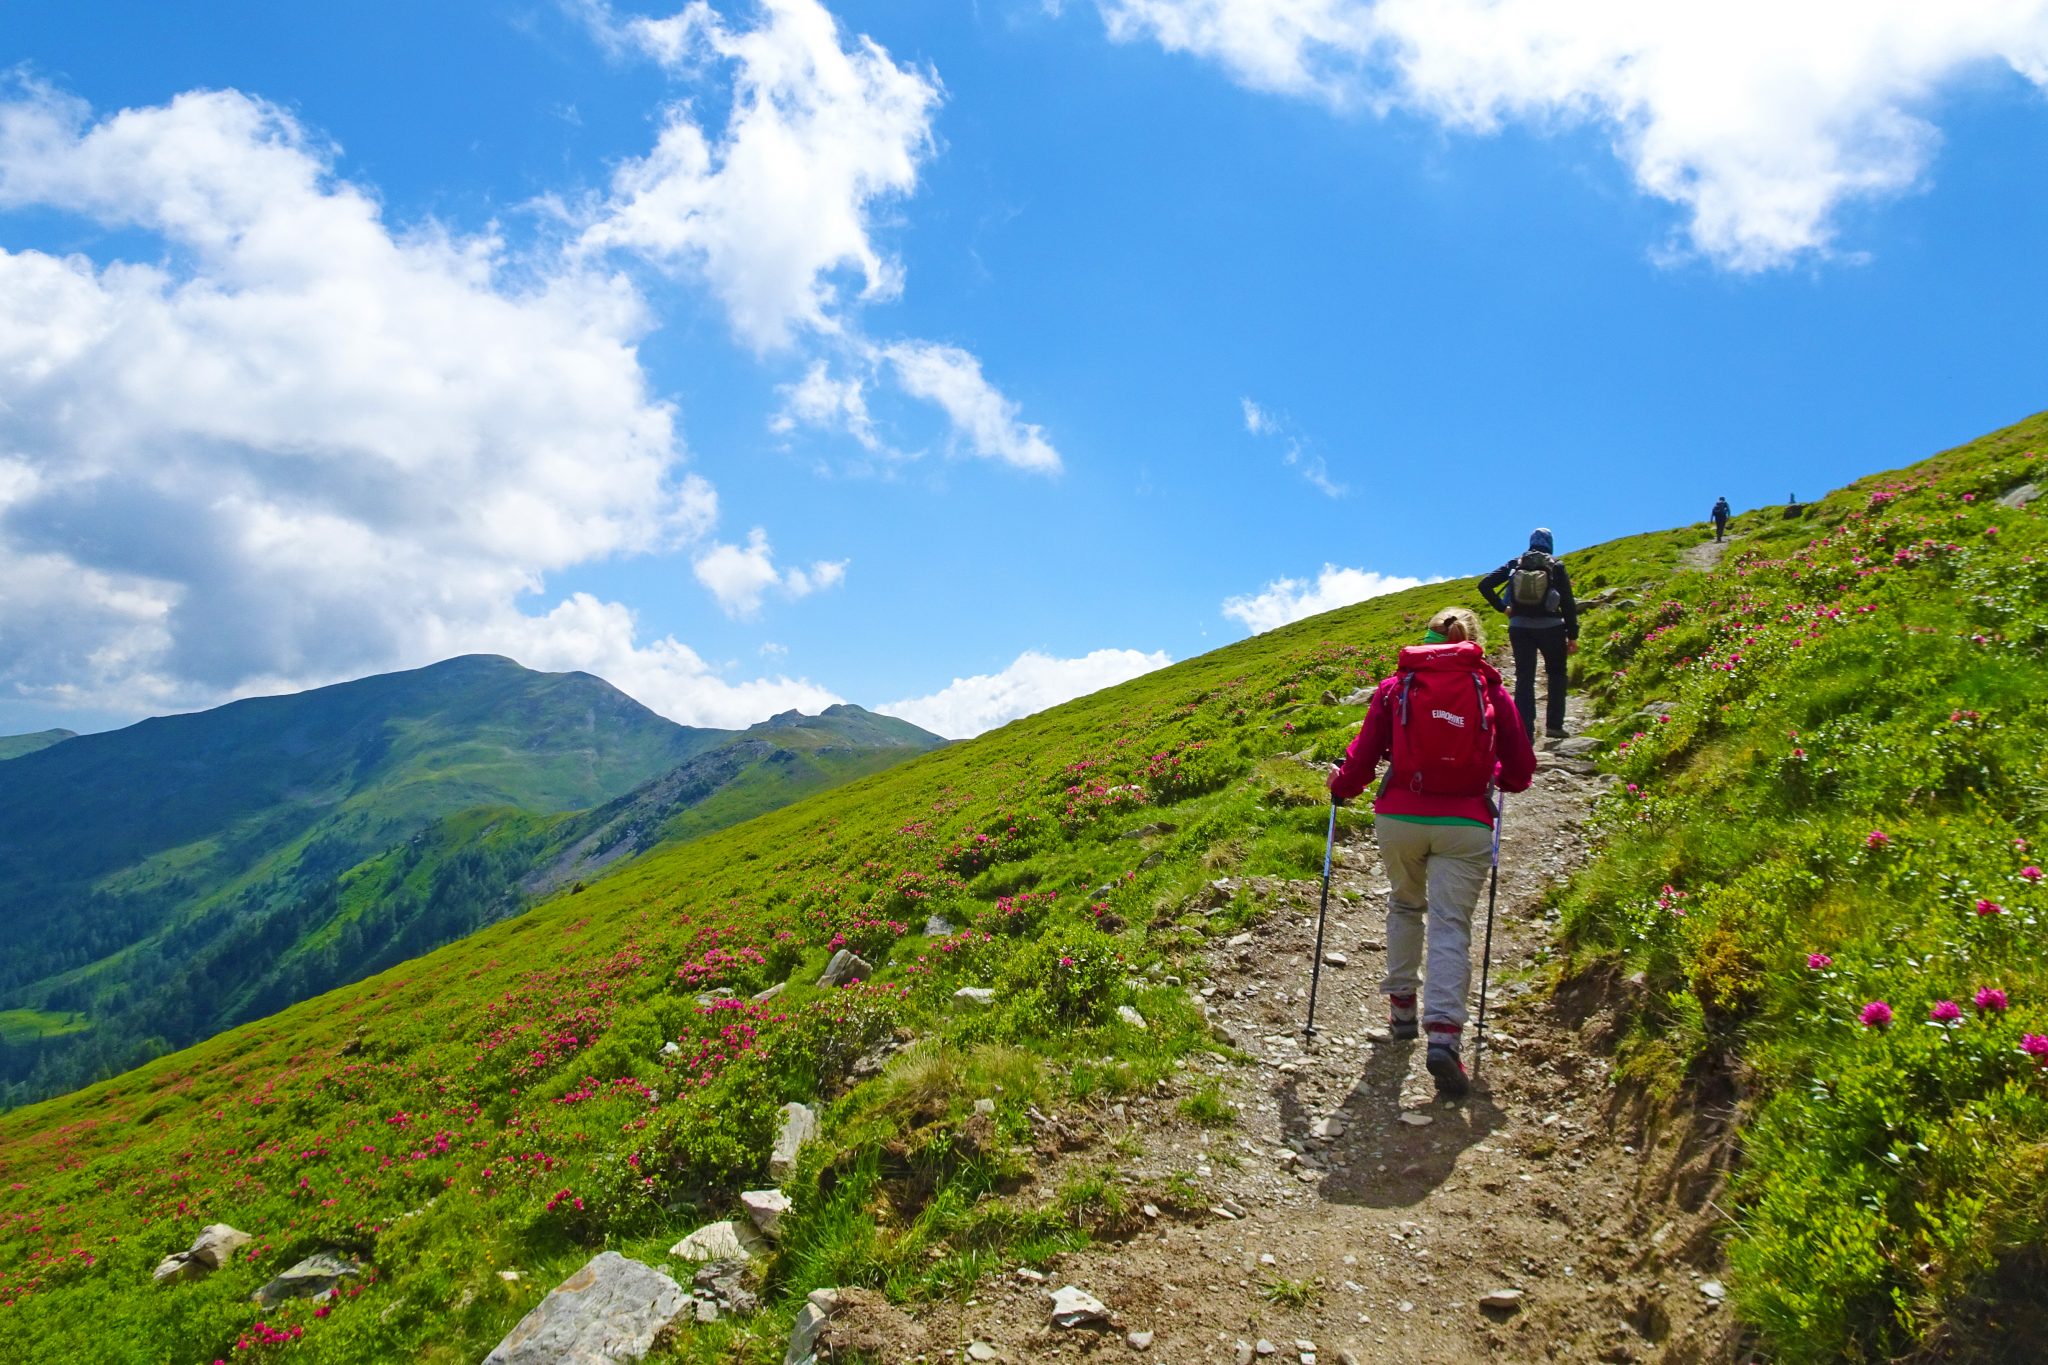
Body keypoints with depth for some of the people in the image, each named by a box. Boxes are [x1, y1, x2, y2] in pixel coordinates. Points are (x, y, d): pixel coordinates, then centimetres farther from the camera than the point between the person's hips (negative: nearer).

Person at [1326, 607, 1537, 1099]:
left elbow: (1363, 755, 1)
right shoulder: (1491, 691, 5)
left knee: (1405, 906, 25)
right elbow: (1521, 768, 9)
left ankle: (1401, 1006, 29)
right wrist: (1496, 778, 32)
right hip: (1466, 824, -1)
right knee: (1450, 926, -1)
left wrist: (1341, 786, 22)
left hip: (1399, 817, 1)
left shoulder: (1395, 687, 3)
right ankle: (1443, 1034, -16)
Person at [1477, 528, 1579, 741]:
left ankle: (1524, 731, -2)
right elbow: (1568, 603, -5)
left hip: (1519, 628, 2)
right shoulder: (1556, 566, 0)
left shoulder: (1515, 564, 5)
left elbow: (1484, 585, -2)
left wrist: (1502, 607, 4)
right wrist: (1572, 635, -2)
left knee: (1524, 679, 4)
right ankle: (1554, 725, 11)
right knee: (1557, 674, 17)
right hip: (1550, 627, -2)